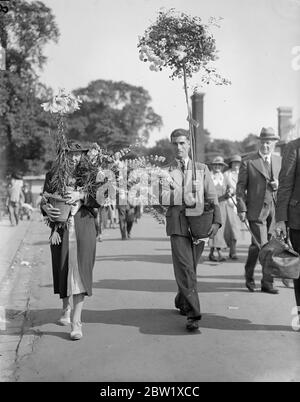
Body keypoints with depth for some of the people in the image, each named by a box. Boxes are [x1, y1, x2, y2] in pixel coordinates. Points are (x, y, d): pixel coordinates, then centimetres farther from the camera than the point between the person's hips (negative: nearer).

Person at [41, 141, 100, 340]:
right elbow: (44, 199, 6)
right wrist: (46, 208, -16)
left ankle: (77, 321, -6)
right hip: (60, 228, 2)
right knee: (63, 269, 9)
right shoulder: (53, 175, 10)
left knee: (80, 270, -8)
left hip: (83, 228, -1)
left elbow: (98, 200, -3)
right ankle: (66, 308, 36)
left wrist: (81, 195, -19)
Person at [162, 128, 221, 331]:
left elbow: (212, 197, 7)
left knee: (191, 268, 12)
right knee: (185, 269, -10)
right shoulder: (166, 170, 8)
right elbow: (162, 196, -7)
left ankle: (182, 302, 35)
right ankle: (193, 314, -9)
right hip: (178, 225, -2)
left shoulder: (202, 169, 13)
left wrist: (216, 221, -5)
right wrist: (181, 197, -22)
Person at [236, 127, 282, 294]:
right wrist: (242, 208, -8)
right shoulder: (248, 161, -1)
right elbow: (241, 186, -1)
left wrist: (279, 185, -5)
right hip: (257, 209, -4)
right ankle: (249, 276, 17)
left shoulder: (280, 160, 12)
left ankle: (267, 282, 15)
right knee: (260, 245, -8)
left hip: (275, 209, 4)